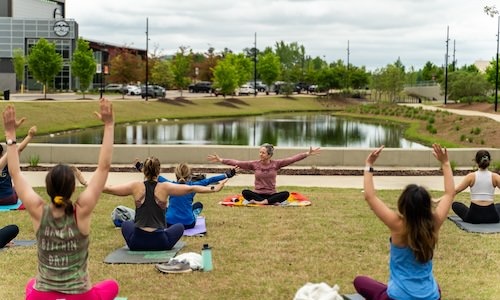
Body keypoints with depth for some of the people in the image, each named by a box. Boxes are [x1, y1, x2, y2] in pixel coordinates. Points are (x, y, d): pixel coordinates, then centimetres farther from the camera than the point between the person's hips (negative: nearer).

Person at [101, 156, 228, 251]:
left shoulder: (135, 187, -3)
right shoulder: (165, 188, -6)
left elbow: (109, 189, 6)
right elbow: (191, 189, -5)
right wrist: (214, 188, 1)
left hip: (137, 243, 1)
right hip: (160, 243, -1)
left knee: (126, 224, 34)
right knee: (179, 226, 30)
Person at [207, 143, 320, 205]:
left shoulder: (276, 164, -1)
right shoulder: (254, 164, -1)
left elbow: (292, 159, -6)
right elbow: (237, 163, -6)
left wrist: (307, 154, -12)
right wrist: (221, 160, -14)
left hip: (272, 194, 0)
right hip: (257, 194, 0)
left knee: (286, 194, -29)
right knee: (245, 192, -30)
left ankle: (260, 202, -31)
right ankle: (271, 203, -32)